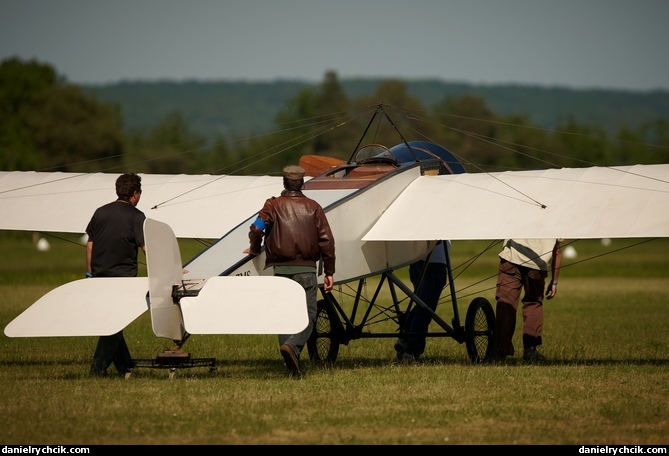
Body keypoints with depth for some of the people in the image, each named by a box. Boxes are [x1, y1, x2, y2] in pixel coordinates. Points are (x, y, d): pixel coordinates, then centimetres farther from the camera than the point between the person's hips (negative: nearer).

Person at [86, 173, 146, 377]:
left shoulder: (100, 212, 7)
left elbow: (90, 244, 10)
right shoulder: (136, 216, -6)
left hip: (99, 276, 5)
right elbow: (146, 247, -13)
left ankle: (125, 366, 15)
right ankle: (98, 367, -1)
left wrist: (90, 273, 18)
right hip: (123, 276, -5)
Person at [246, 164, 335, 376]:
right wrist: (329, 272, 6)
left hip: (280, 268, 1)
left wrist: (254, 249, 11)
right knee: (307, 313, 0)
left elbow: (257, 228, -10)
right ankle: (292, 346, -27)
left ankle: (291, 366, 6)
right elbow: (326, 239, 2)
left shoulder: (273, 205, 3)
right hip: (306, 269, -1)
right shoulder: (313, 207, 6)